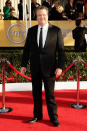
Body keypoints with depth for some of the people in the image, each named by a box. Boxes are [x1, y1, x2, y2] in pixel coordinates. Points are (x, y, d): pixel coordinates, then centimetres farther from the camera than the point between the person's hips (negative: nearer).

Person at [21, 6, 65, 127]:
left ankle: (53, 117, 19)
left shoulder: (56, 30, -2)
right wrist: (24, 64, 4)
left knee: (50, 94, 5)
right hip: (35, 67, 3)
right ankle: (37, 116, 27)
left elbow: (61, 50, -3)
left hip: (49, 67, -3)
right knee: (36, 93, 12)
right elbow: (27, 49, 9)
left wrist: (60, 66, -11)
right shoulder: (31, 30, 6)